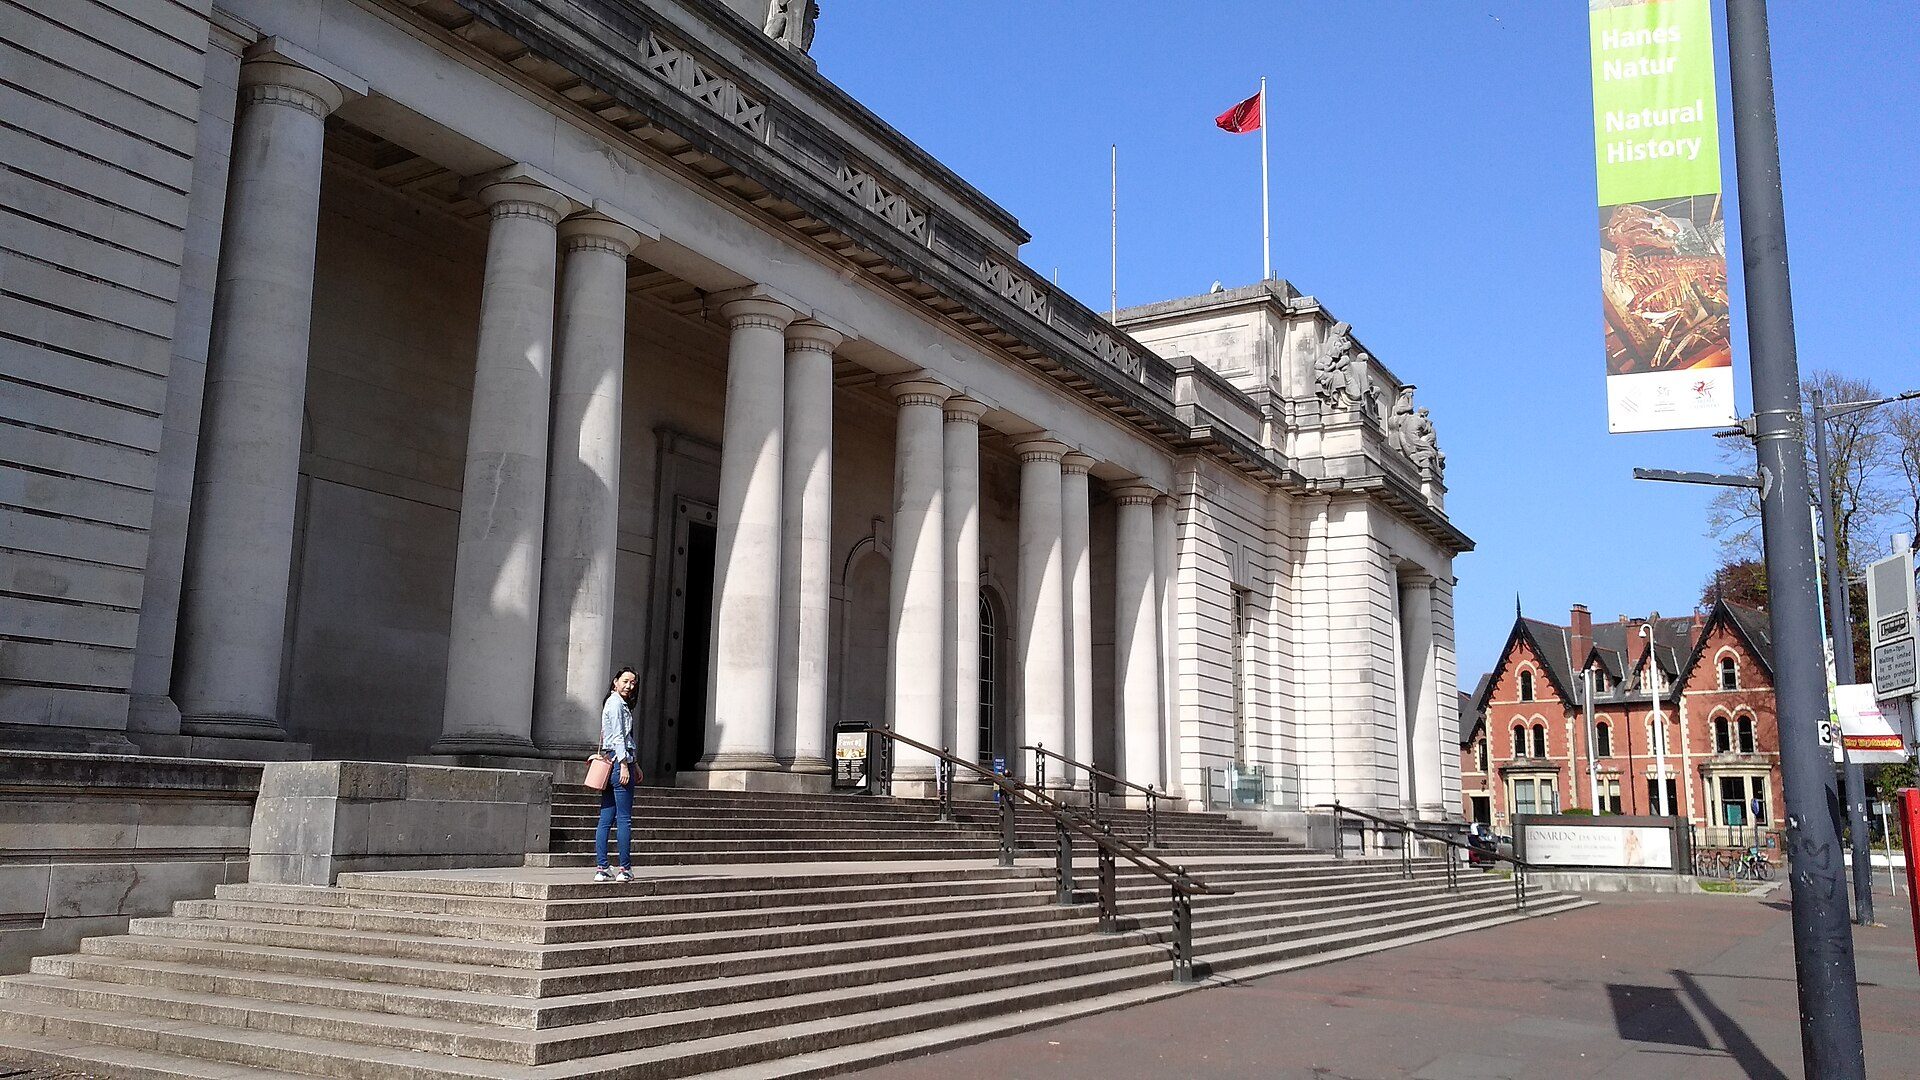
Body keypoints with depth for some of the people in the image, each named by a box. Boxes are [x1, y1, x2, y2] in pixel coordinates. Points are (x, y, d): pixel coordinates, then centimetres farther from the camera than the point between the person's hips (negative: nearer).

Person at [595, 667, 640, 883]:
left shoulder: (621, 704, 22)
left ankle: (601, 868, 6)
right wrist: (624, 765, -19)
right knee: (624, 819, -6)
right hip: (619, 761, -10)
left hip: (610, 761, 10)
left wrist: (634, 764, 25)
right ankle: (625, 869, -4)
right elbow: (618, 736, -15)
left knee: (606, 819, 6)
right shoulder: (616, 703, -8)